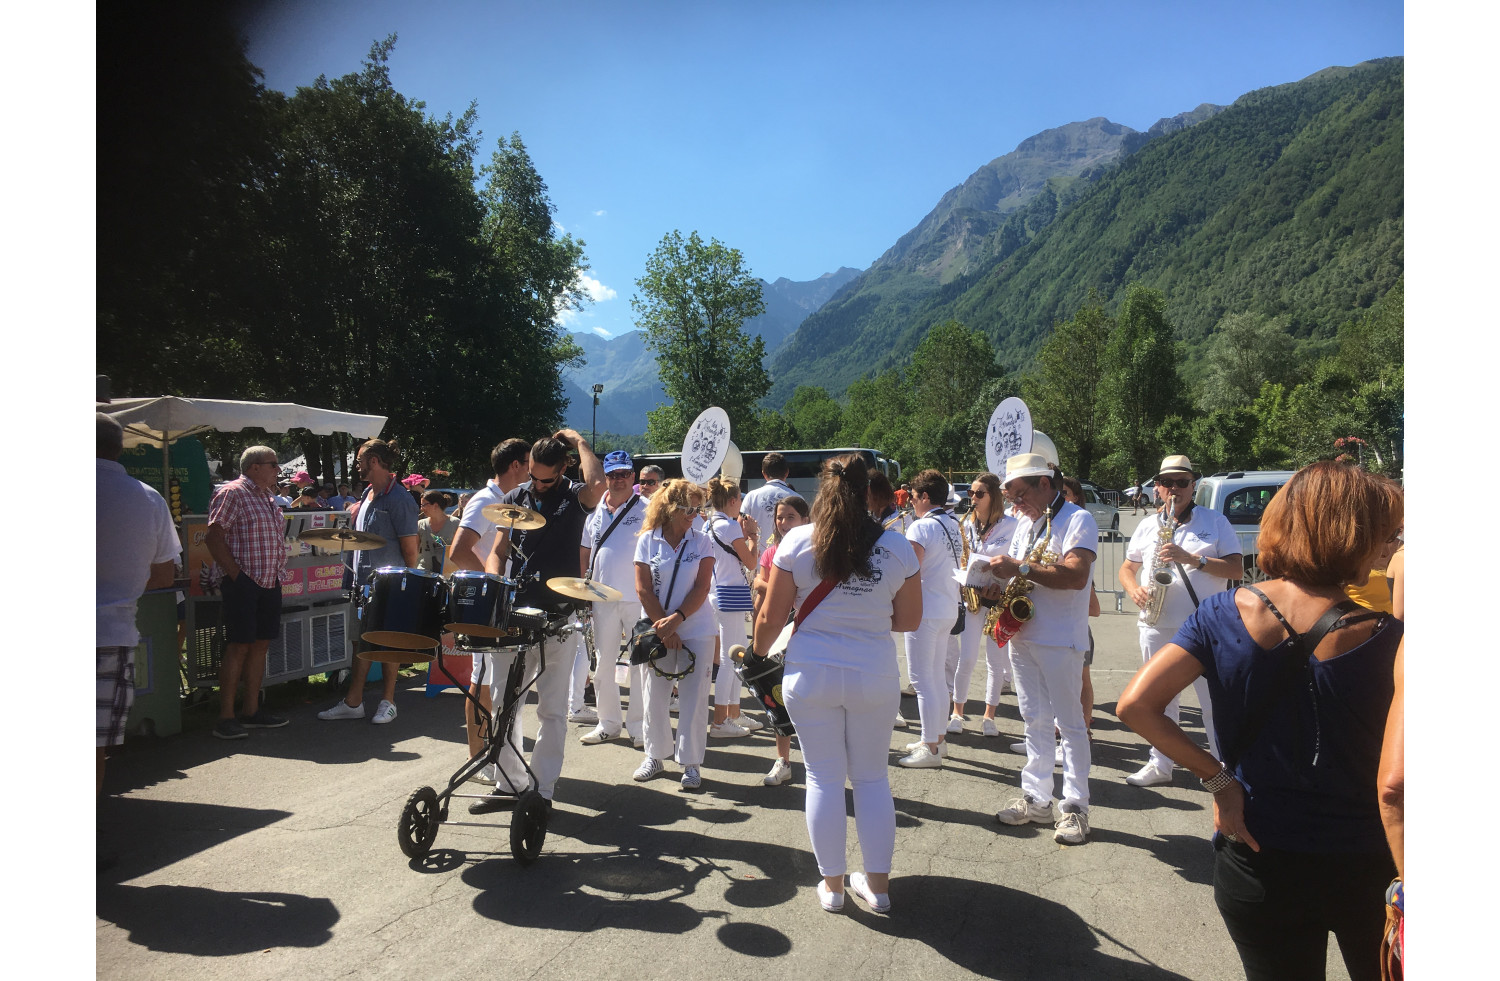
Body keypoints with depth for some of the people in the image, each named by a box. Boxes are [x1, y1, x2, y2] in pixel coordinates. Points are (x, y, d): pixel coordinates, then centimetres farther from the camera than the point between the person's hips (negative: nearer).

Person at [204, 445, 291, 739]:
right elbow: (214, 536, -15)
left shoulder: (267, 498, 18)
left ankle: (252, 711, 19)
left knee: (260, 645, 10)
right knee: (238, 646, -6)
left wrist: (278, 573, 13)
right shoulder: (232, 493, -9)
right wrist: (235, 574, -17)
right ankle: (226, 718, 1)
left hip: (270, 583, 8)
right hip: (244, 584, -8)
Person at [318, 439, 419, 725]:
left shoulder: (398, 499, -16)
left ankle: (388, 702, 16)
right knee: (362, 641, 12)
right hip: (364, 581, 8)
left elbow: (410, 548, -16)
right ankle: (353, 702, 20)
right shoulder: (368, 494, 11)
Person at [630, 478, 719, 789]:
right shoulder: (647, 540, 0)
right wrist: (663, 627, -9)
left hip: (696, 630, -1)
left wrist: (676, 619, -16)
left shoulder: (702, 542, 1)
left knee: (694, 698, 1)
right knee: (655, 696, 8)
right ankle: (655, 755, 26)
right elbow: (643, 589, -2)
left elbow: (701, 588, -4)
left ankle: (691, 763, 12)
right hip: (657, 629, 1)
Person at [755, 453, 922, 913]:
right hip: (875, 677, 1)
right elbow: (910, 620, 3)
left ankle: (832, 885, 22)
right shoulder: (897, 546, -5)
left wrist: (758, 654, 15)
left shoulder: (797, 542, -8)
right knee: (872, 777, 16)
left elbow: (771, 617, -4)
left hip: (811, 675, -1)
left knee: (823, 778, 11)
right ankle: (878, 884, 25)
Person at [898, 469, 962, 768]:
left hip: (926, 611, -9)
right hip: (948, 609, 9)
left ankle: (930, 749, 3)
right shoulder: (954, 526, 10)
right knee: (937, 677, 18)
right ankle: (939, 737, 27)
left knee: (923, 680, -2)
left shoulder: (921, 527, -17)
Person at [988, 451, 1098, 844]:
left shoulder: (1077, 520, -11)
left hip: (1060, 640, -7)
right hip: (1022, 635, 8)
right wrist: (996, 580, 2)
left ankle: (1075, 807, 9)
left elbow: (1076, 576, -25)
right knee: (1035, 720, 13)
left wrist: (1020, 568, -24)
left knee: (1069, 722, 1)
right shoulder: (1024, 522, 15)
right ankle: (1035, 798, 21)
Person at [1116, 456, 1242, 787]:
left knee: (1215, 700, 1)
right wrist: (1134, 590, -4)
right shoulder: (1147, 525, 12)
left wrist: (1191, 558, -18)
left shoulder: (1215, 522, 3)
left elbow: (1236, 569, -6)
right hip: (1156, 626, 3)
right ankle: (1160, 764, 20)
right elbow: (1127, 568, 18)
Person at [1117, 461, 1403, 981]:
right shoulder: (1381, 635, -16)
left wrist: (1217, 780, -8)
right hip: (1364, 865, -1)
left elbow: (1136, 705, -17)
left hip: (1255, 862, 2)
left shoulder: (1224, 613, -11)